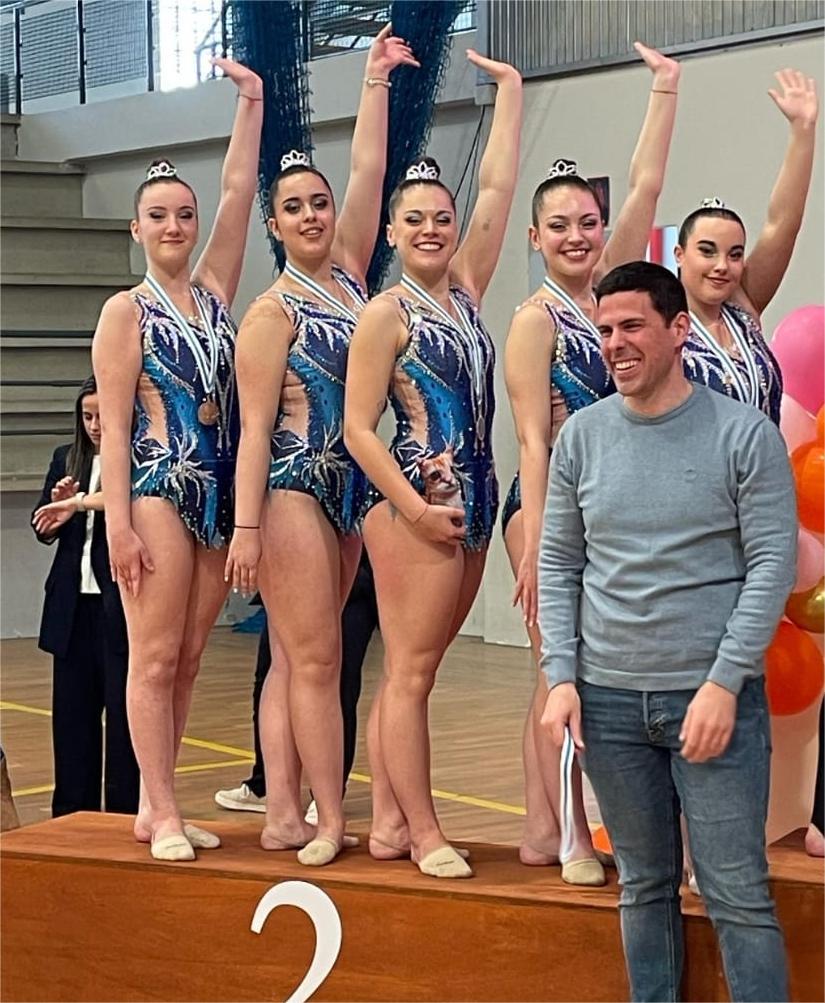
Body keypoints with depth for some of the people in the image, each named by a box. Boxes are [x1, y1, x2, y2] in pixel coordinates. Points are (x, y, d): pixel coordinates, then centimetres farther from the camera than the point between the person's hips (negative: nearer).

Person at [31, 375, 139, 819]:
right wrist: (58, 502, -3)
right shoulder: (66, 459, 12)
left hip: (120, 604, -5)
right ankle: (73, 811, 17)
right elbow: (44, 530, 16)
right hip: (72, 603, 6)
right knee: (72, 707, 9)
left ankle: (125, 811, 9)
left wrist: (78, 505, -25)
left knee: (123, 707, 0)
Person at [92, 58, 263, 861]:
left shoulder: (213, 291, 11)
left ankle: (154, 804, 14)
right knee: (155, 657, -5)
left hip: (218, 495, 6)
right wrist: (119, 522, -14)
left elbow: (238, 190, 7)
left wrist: (251, 102, 2)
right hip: (157, 492, -6)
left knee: (187, 660, 7)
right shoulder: (126, 311, -2)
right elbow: (114, 426, -7)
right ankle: (163, 816, -4)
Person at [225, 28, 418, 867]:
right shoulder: (273, 312, -7)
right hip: (292, 489, -7)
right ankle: (331, 822, -4)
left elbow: (367, 170, 9)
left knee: (296, 660, 7)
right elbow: (255, 427, -11)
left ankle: (284, 814, 9)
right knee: (316, 659, -7)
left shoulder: (349, 275, 10)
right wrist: (246, 527, -15)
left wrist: (376, 78, 12)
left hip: (347, 489, 7)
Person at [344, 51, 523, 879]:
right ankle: (423, 833, 0)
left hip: (471, 502, 7)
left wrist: (509, 90, 14)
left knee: (408, 672, 11)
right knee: (410, 672, -3)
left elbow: (498, 186, 12)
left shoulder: (465, 289, 11)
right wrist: (414, 507, -15)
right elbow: (358, 428, -9)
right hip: (413, 504, -7)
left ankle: (389, 821, 16)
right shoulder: (385, 314, -6)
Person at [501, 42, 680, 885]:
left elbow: (646, 186, 5)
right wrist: (534, 544, -18)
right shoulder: (537, 320, -9)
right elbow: (533, 440, -14)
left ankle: (543, 829, 14)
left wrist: (665, 90, 5)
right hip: (552, 506, -7)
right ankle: (569, 836, 0)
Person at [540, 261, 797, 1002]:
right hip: (610, 698, 3)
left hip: (714, 695, -3)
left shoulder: (745, 434, -4)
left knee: (738, 894, -3)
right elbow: (558, 563, 9)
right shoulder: (582, 435, 6)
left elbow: (773, 564, -7)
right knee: (645, 885, 12)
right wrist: (561, 677, 0)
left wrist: (723, 682, -14)